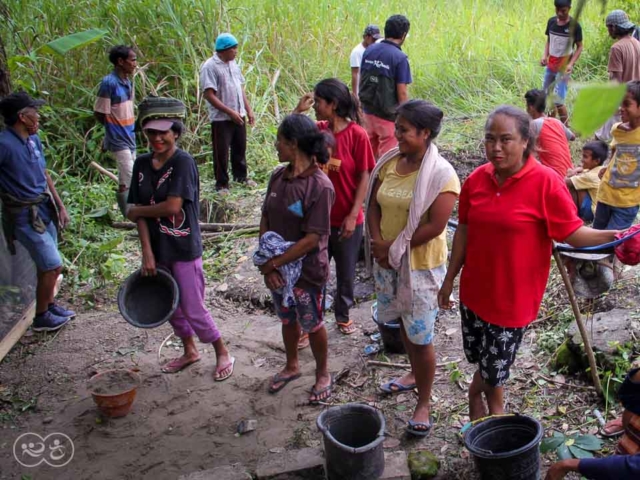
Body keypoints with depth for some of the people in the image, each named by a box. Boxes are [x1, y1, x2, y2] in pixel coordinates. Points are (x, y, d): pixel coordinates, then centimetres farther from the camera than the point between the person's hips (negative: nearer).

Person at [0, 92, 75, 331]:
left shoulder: (33, 139, 5)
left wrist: (60, 206, 15)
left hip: (45, 209, 7)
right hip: (25, 215, -7)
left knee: (47, 266, 18)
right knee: (53, 266, -3)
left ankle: (49, 305, 37)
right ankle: (41, 317, 14)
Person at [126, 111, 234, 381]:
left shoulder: (183, 162, -15)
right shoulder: (141, 164, 3)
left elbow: (172, 207, -22)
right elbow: (139, 211, 0)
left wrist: (136, 211, -7)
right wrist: (147, 253, -7)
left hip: (183, 248, -6)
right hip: (158, 249, 6)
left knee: (193, 310, 1)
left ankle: (222, 354, 23)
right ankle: (190, 351, 40)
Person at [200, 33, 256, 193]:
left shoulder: (233, 64, 9)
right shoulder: (210, 67, -15)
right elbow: (209, 95, -19)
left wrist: (249, 110, 11)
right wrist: (230, 112, -21)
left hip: (239, 116, 7)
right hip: (221, 118, -7)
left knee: (240, 148, 17)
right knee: (221, 152, 2)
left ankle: (240, 176, 34)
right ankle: (222, 184, 14)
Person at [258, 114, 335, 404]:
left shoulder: (320, 186, -23)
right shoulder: (278, 177, -2)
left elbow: (313, 238, -24)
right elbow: (265, 220, 1)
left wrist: (274, 263, -21)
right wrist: (266, 262, -11)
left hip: (307, 269, -6)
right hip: (278, 267, 6)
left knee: (312, 324, 13)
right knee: (288, 319, 24)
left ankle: (323, 374, 37)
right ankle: (291, 366, 47)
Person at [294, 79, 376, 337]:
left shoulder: (357, 134, -15)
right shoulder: (317, 130, -1)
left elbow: (364, 178, -11)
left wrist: (353, 215, -14)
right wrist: (298, 111, -10)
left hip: (347, 220, -3)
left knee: (346, 273, 15)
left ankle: (343, 315, 38)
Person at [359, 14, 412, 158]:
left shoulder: (369, 50, 1)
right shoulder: (400, 57, -16)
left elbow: (361, 80, 8)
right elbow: (402, 93, -16)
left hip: (368, 110, 6)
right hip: (388, 114, -6)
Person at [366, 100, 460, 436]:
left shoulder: (440, 174, -18)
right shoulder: (389, 163, 2)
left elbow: (436, 225, -22)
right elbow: (374, 206, 5)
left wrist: (395, 248, -17)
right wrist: (378, 242, -11)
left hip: (421, 265, -6)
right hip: (387, 261, 6)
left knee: (420, 336, 2)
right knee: (404, 326, 23)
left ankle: (424, 403, 20)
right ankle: (416, 373, 47)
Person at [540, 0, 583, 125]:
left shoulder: (575, 26, -13)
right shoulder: (551, 21, 1)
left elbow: (579, 47, -6)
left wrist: (571, 64, -19)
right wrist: (545, 56, -3)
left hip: (563, 66, -6)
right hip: (550, 65, 6)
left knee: (558, 100, -11)